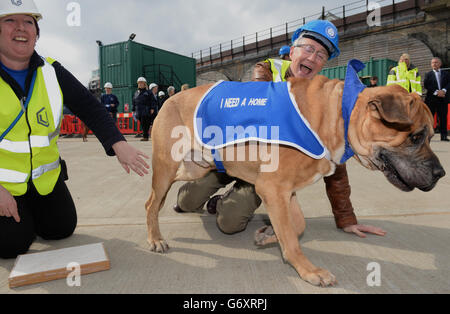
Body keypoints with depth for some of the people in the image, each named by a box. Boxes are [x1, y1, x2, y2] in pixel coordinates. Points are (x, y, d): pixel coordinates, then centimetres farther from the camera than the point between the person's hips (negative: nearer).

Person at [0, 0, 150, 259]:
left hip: (44, 176, 4)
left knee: (61, 230, 9)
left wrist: (118, 144, -28)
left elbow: (88, 107, -12)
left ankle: (28, 210, 36)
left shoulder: (51, 72, -5)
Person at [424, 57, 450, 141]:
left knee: (443, 117, 2)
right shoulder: (428, 74, 8)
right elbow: (426, 85, -4)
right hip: (431, 99, -2)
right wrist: (436, 92, -14)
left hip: (443, 99, 2)